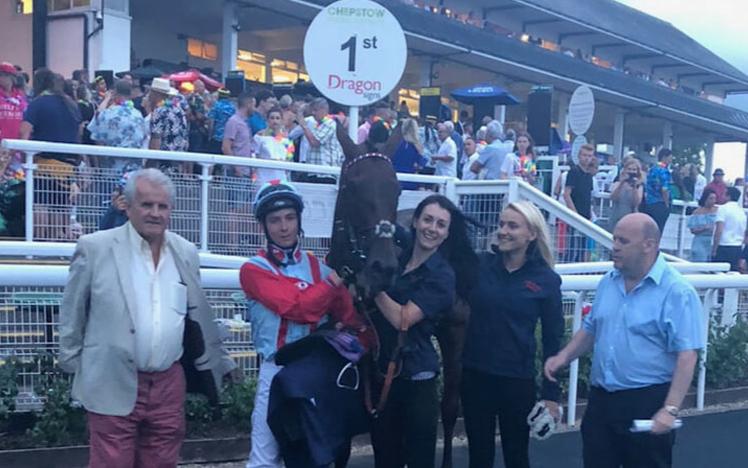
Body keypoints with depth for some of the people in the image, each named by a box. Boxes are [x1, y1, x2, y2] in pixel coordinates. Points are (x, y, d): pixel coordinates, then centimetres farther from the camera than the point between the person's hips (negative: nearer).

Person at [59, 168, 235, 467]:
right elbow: (72, 314, 3)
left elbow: (199, 316, 16)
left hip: (169, 385, 4)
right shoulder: (95, 248, -6)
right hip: (113, 386, -4)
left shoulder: (186, 252, 7)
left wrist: (217, 363, 20)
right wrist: (73, 364, 5)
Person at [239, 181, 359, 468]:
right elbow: (294, 306, -18)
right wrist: (333, 283, -8)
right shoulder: (254, 270, -5)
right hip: (278, 370, -4)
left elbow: (347, 315, 2)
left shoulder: (318, 267, 10)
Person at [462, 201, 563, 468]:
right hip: (474, 373, 2)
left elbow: (553, 339, -2)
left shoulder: (546, 280, -6)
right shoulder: (481, 264, 0)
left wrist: (551, 393, -3)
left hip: (517, 379, -2)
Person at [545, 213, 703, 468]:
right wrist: (564, 356, 2)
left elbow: (687, 355, -18)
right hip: (600, 399, 6)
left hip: (647, 403, -6)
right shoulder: (608, 282, 7)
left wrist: (670, 409, -24)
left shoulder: (677, 292, -14)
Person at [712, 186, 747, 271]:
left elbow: (719, 231, -16)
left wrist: (714, 249, -13)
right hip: (738, 248, 7)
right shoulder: (742, 211, 13)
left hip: (723, 246, -7)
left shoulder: (723, 208, -8)